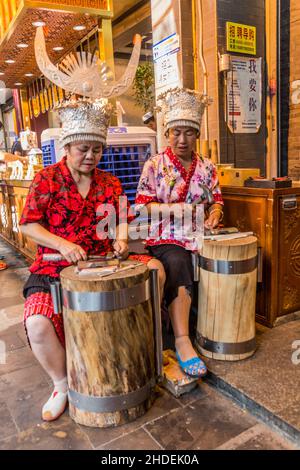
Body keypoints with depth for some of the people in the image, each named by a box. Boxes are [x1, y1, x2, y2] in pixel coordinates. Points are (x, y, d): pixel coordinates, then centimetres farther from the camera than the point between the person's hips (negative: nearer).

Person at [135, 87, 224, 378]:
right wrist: (172, 208, -18)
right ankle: (182, 343, -31)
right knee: (178, 263, -33)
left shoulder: (206, 167, 13)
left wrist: (215, 213, -9)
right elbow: (142, 204, -2)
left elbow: (216, 200, 15)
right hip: (163, 237, -4)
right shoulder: (154, 165, 3)